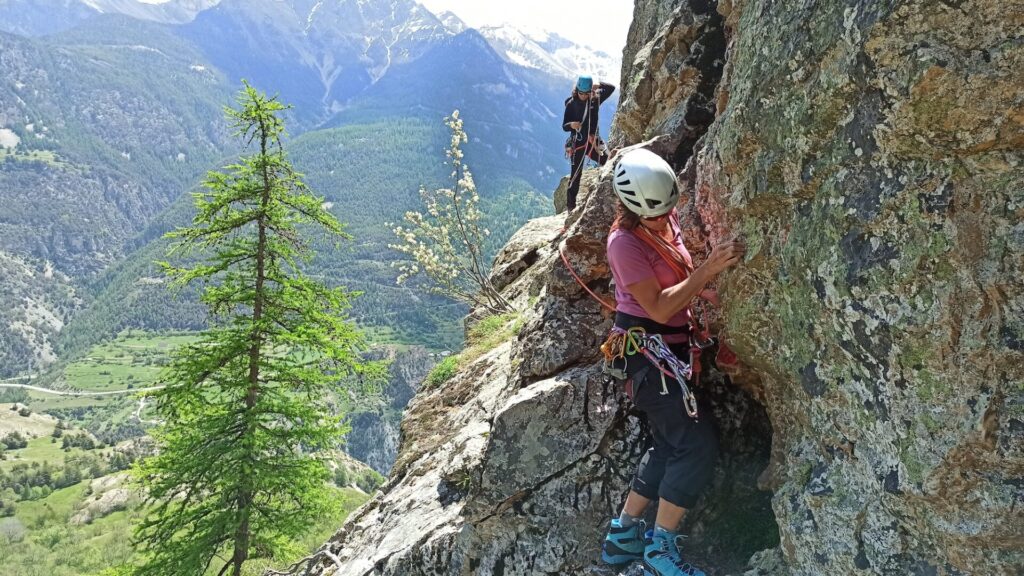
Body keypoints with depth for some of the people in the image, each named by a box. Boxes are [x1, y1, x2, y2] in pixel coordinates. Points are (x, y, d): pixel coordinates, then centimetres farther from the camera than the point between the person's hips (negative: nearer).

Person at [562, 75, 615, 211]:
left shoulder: (595, 99, 0)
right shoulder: (571, 104, -8)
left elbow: (611, 88, 0)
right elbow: (564, 126, -6)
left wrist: (598, 85, -17)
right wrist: (571, 125, -29)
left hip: (593, 142, 3)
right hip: (577, 144, -3)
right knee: (575, 176, -2)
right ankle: (570, 207, 6)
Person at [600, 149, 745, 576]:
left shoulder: (666, 221, 6)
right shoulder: (625, 242, -20)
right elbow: (659, 308, -23)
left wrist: (710, 292, 3)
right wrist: (708, 270, -28)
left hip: (670, 347, 9)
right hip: (646, 349, -9)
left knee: (671, 446, 14)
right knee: (697, 445, -10)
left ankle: (624, 535, 24)